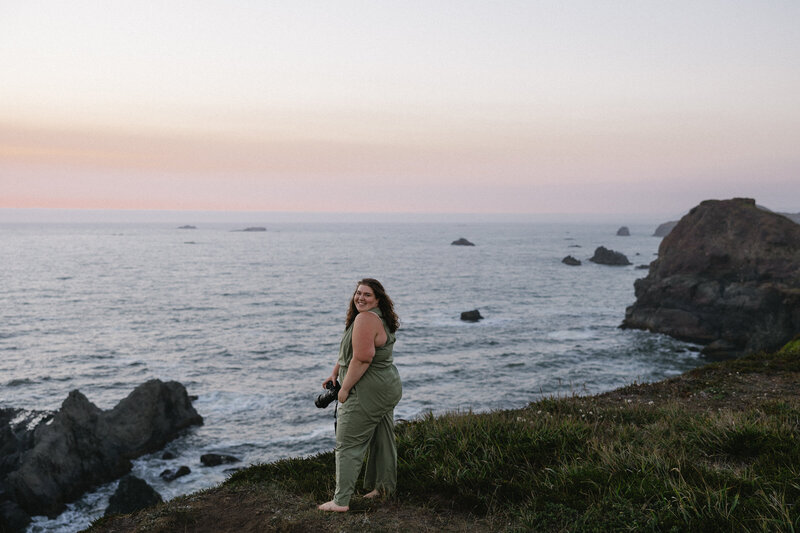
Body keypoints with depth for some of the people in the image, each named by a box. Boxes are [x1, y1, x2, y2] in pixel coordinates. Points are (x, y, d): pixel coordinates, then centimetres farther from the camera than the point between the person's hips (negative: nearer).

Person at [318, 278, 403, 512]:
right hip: (389, 388, 10)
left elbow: (362, 358, -26)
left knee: (348, 445, -4)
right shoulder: (380, 318, 14)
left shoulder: (365, 319, -19)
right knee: (382, 440, 19)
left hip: (368, 392, -10)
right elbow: (346, 351, 21)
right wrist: (335, 374, 17)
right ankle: (384, 487, 31)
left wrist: (345, 388, -17)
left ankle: (341, 500, -1)